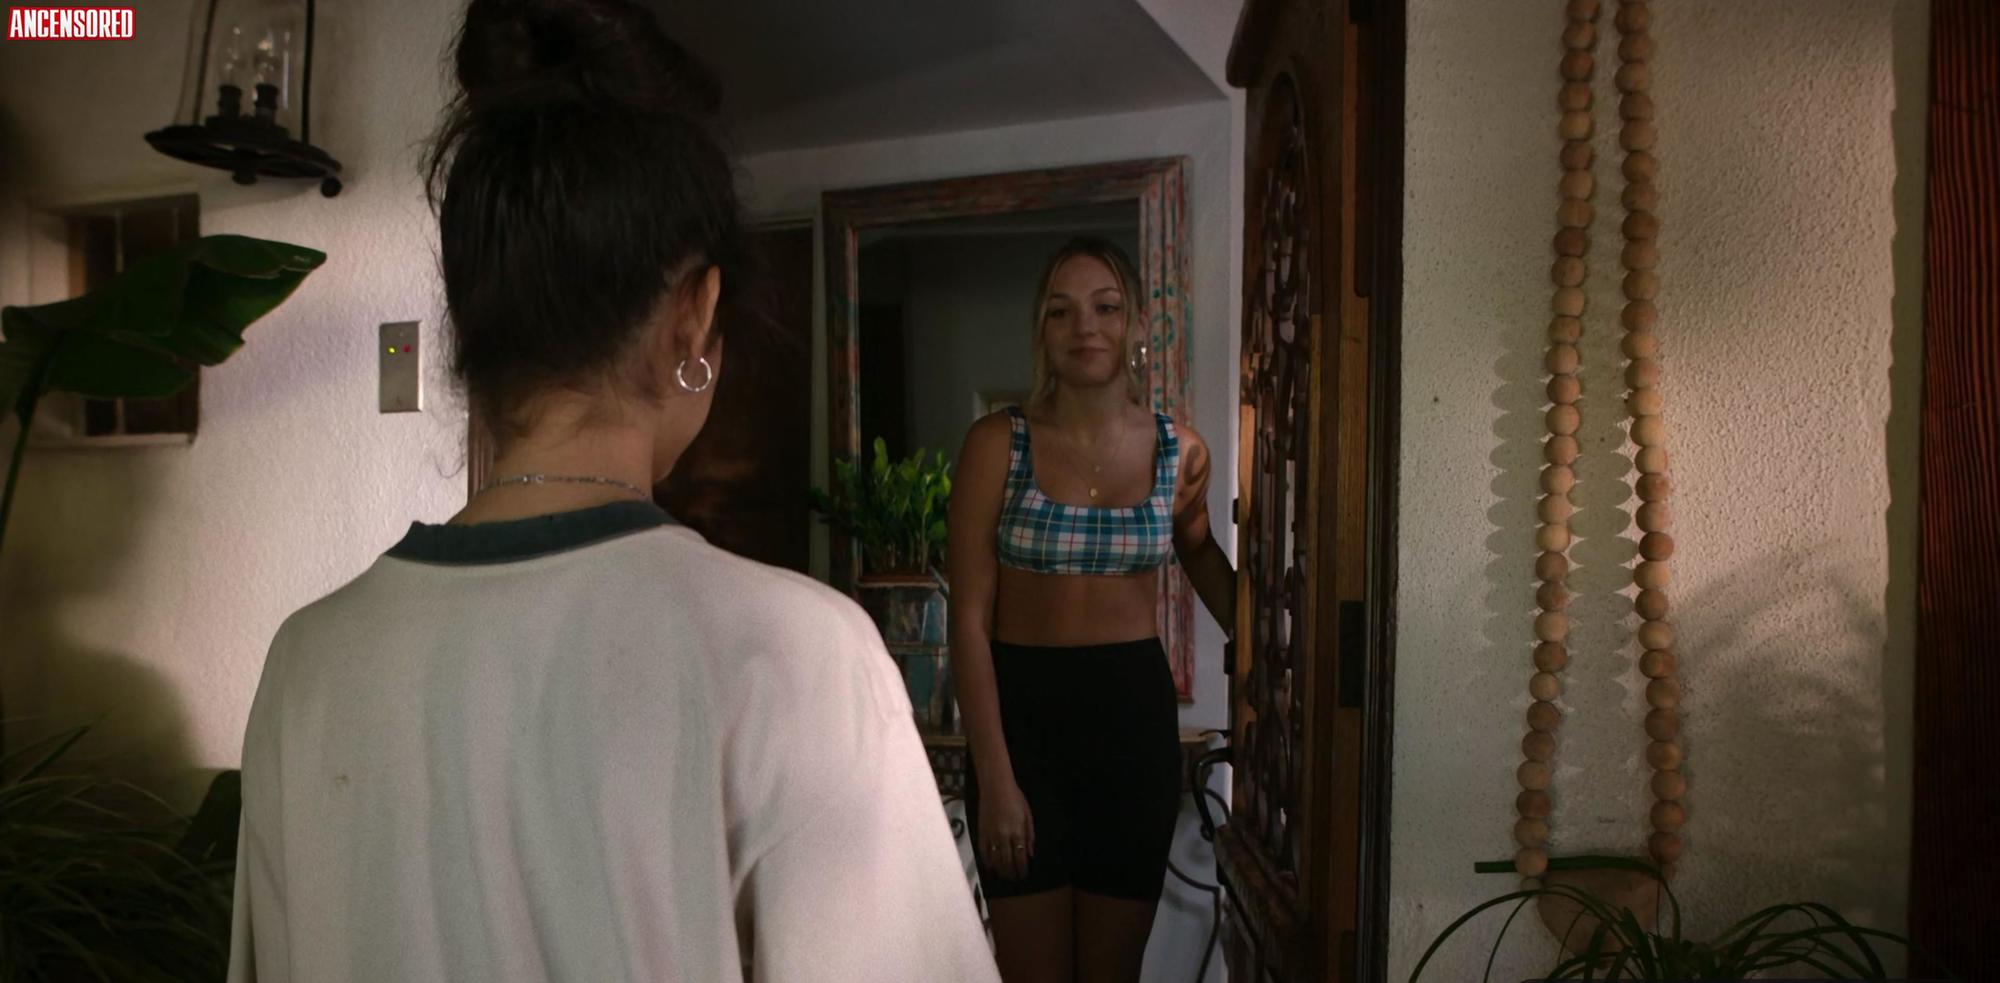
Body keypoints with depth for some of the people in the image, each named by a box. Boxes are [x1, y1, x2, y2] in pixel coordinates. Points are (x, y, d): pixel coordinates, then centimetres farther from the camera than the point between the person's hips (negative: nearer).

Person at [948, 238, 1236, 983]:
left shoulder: (1180, 451, -1)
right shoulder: (998, 443, -9)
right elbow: (969, 618, -10)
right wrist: (994, 774, -13)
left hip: (1135, 707, 2)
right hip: (1020, 706, -2)